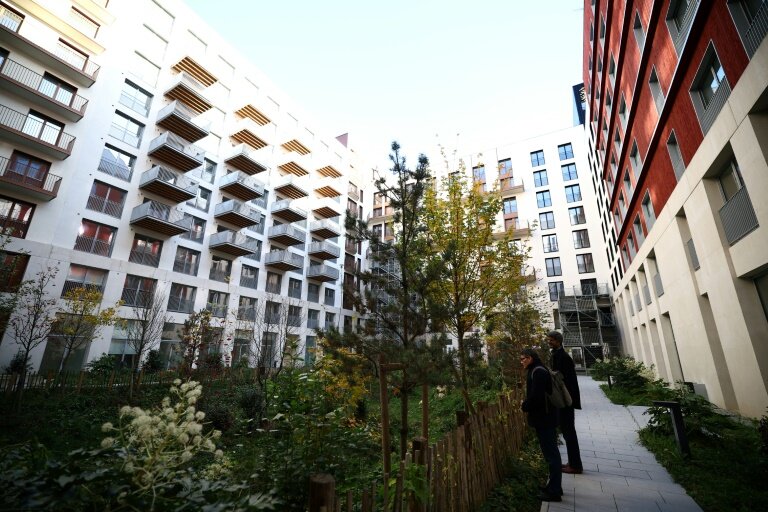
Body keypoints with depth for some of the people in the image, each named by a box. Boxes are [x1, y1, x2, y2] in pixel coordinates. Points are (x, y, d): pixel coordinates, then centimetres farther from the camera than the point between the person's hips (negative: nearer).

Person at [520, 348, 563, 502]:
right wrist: (527, 403, 4)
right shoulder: (536, 371, 11)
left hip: (544, 419, -10)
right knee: (551, 452, 17)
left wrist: (524, 406, -10)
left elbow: (535, 396, -27)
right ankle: (554, 487, 29)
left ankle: (554, 491, 9)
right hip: (545, 418, 10)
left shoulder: (538, 372, -20)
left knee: (551, 454, 0)